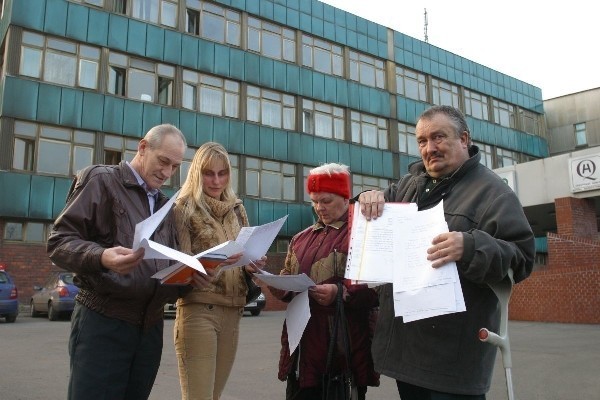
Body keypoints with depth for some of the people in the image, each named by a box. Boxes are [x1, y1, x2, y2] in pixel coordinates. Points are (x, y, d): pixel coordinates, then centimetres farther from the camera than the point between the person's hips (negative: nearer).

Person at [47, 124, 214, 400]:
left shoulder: (165, 205, 19)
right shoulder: (101, 180, -1)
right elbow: (59, 241, -9)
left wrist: (190, 273, -2)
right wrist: (102, 257, -28)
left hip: (151, 326, 6)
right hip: (103, 323, -6)